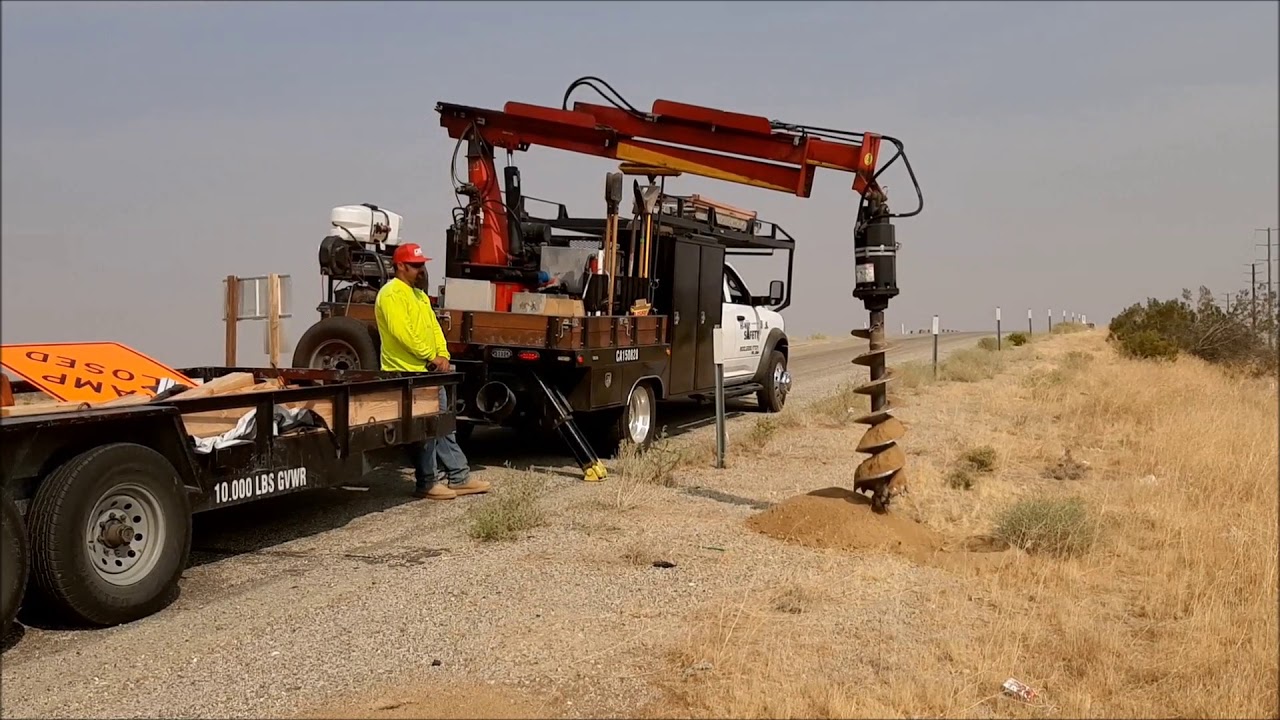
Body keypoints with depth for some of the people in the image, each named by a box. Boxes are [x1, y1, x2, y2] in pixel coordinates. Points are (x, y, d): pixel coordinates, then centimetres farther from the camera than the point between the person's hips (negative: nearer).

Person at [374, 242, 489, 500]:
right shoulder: (391, 294, -12)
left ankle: (459, 477, 19)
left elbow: (434, 326, 15)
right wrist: (431, 356, -16)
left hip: (430, 373, 10)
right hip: (408, 374, -10)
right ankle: (425, 484, 6)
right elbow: (402, 332, -22)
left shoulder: (419, 294, 19)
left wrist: (443, 355, -2)